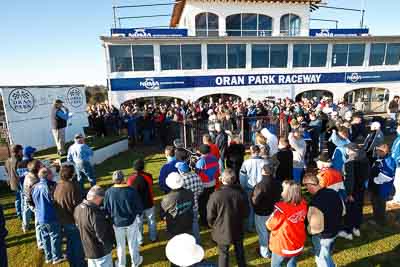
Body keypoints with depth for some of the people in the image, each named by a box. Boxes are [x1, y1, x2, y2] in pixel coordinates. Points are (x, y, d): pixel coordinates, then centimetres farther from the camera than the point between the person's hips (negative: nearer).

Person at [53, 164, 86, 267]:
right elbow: (78, 204, -22)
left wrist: (60, 218, 16)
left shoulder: (57, 186, -7)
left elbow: (55, 203, 3)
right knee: (78, 244, 13)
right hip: (74, 220, -7)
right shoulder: (73, 186, -27)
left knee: (70, 242, 24)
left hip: (62, 220, 7)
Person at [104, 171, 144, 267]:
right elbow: (139, 207, -14)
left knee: (120, 244, 23)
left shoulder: (109, 192, -21)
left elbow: (106, 209, -7)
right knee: (133, 243, 21)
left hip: (117, 222, 1)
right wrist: (138, 213, 9)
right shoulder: (132, 191, -25)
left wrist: (112, 217, 12)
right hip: (131, 221, -1)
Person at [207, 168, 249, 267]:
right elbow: (246, 213, -4)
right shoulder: (241, 193, -18)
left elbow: (210, 215, -15)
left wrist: (212, 225, 6)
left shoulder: (216, 195, -27)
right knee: (239, 252, 27)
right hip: (238, 230, 3)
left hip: (222, 231, -3)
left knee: (223, 254, 19)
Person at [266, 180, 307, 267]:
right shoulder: (303, 204, -14)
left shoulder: (281, 208, -32)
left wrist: (273, 214, -2)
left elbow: (270, 225, -17)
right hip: (298, 244, 5)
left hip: (282, 246, -5)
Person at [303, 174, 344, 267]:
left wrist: (308, 228, -11)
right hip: (335, 230, 7)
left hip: (322, 237, -7)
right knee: (327, 256, 32)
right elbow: (342, 212, 5)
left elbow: (315, 228, -30)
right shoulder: (333, 192, -12)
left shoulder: (315, 202, -36)